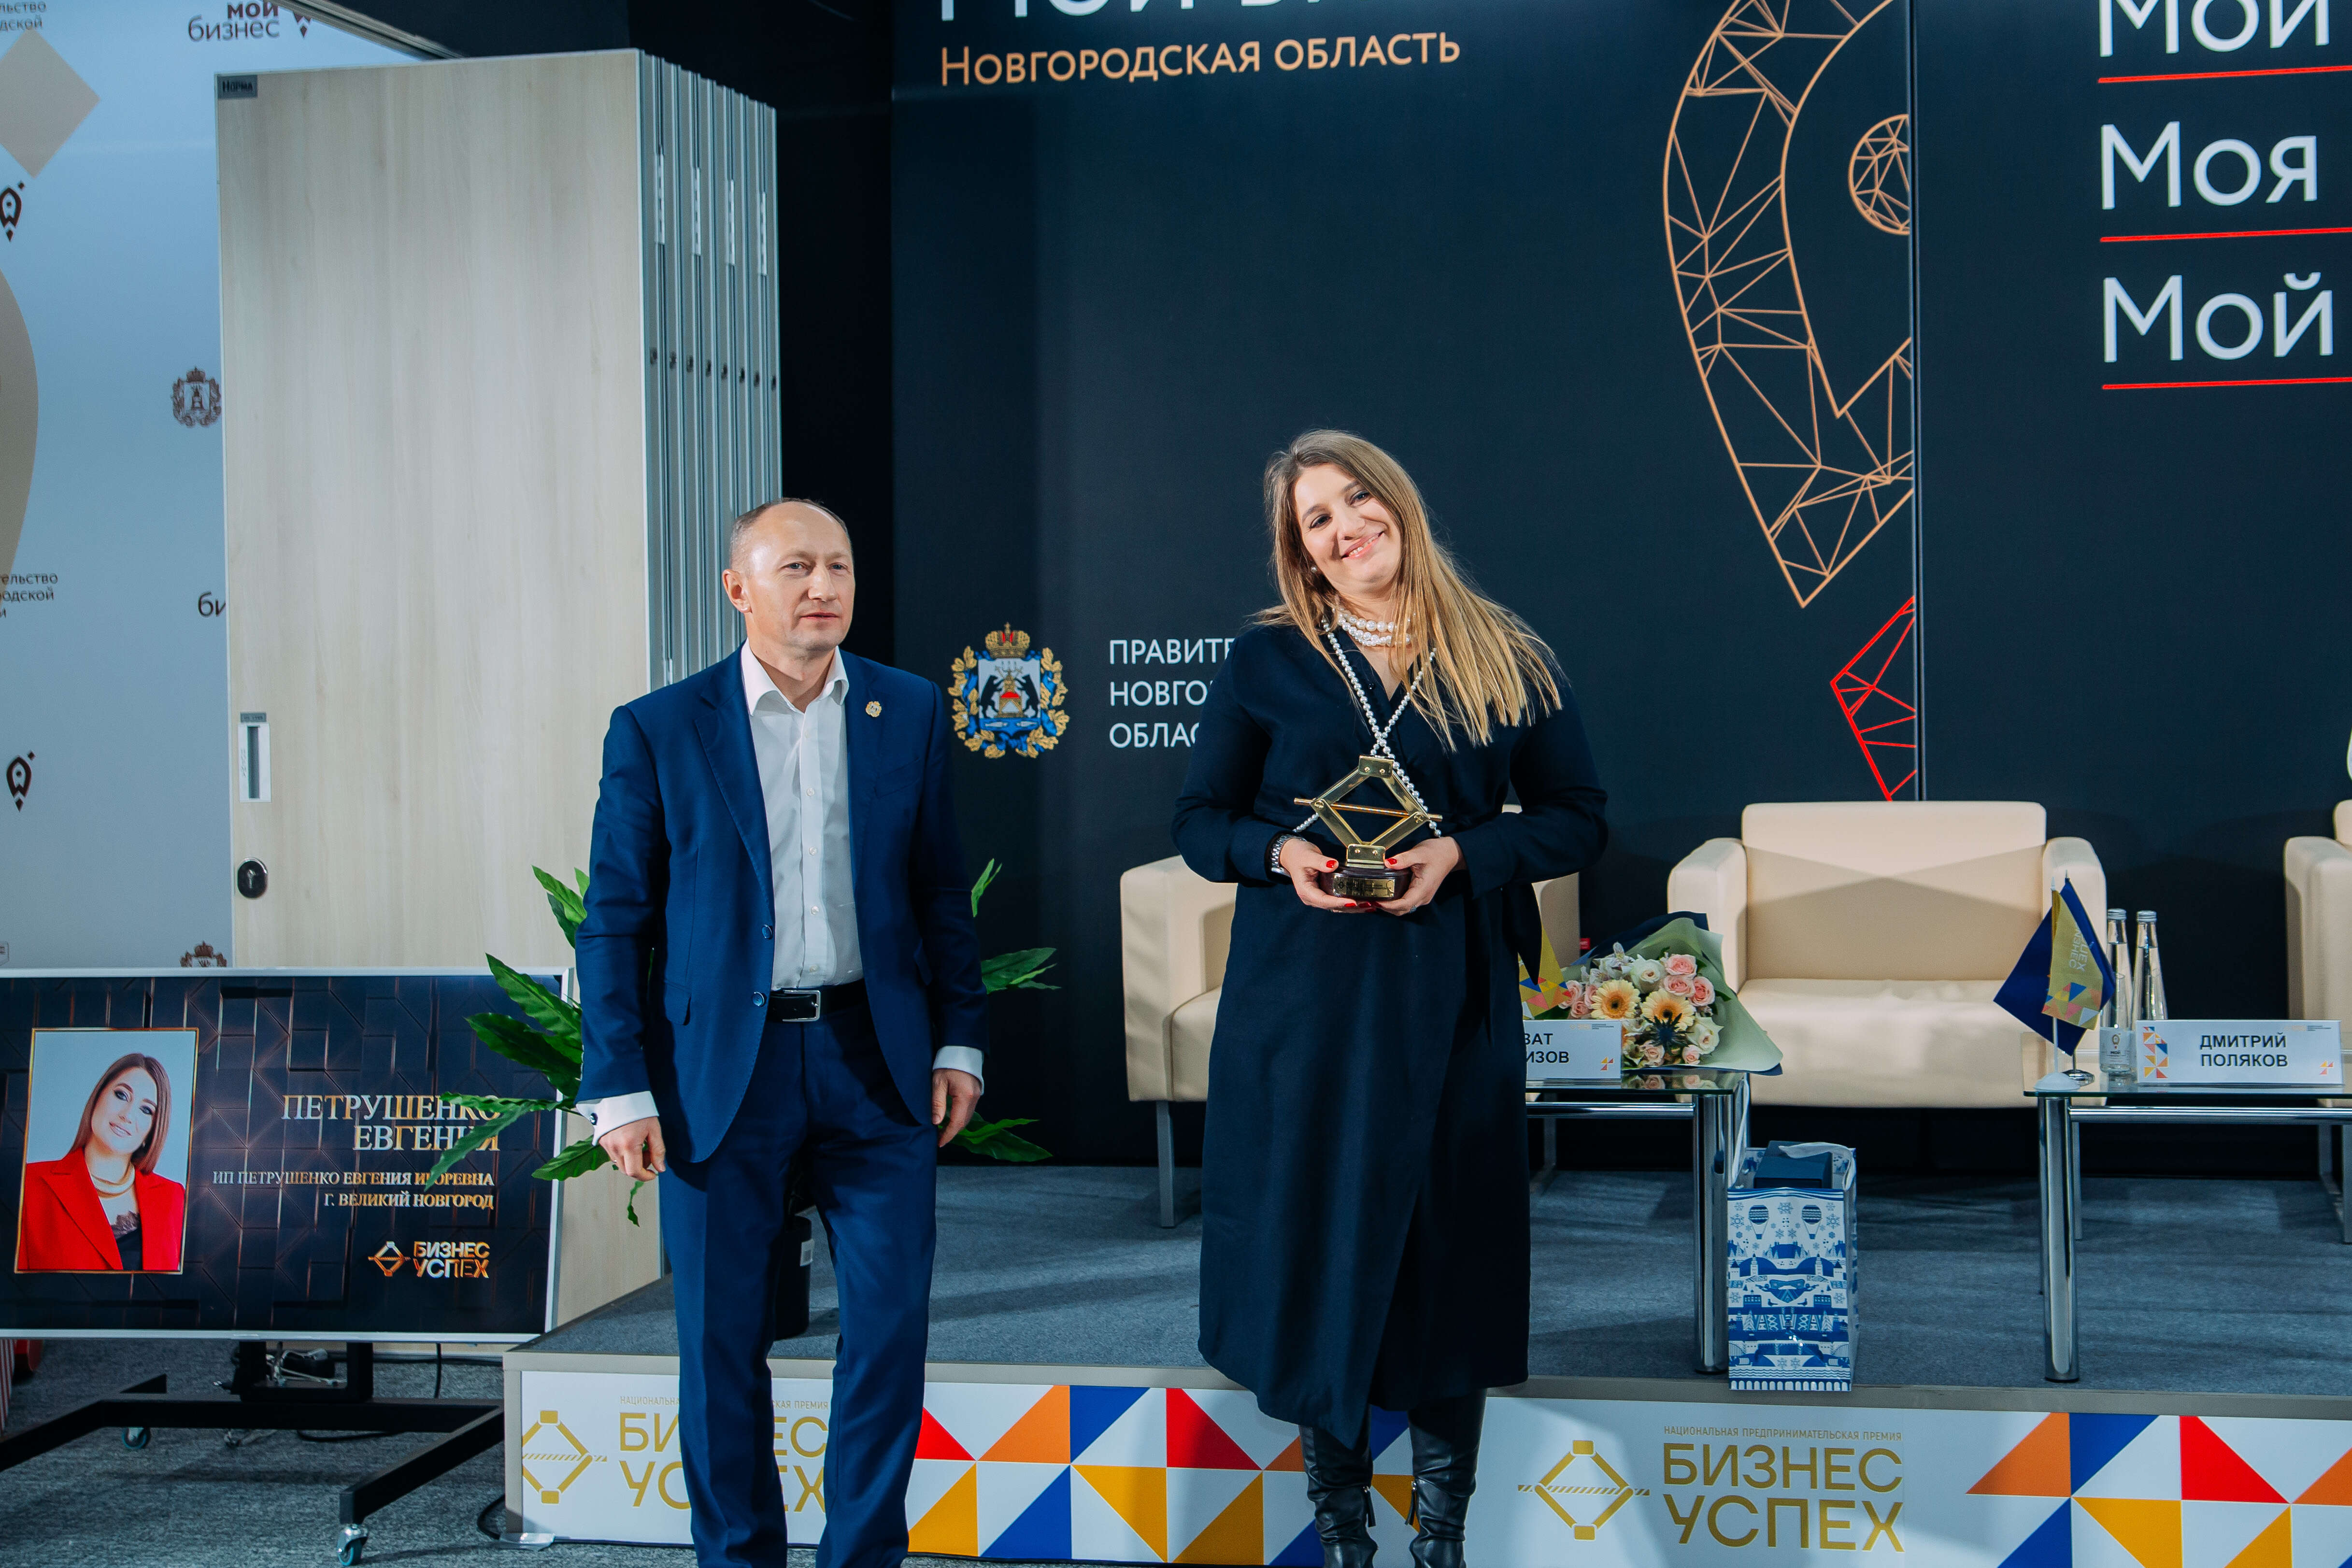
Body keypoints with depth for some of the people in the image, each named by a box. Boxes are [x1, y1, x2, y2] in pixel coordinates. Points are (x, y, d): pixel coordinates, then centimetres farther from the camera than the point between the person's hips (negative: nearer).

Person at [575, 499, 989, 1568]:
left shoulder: (909, 713, 5)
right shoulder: (658, 730, -2)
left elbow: (941, 891, 10)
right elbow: (615, 921, -1)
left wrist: (958, 1041, 5)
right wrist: (620, 1090, -6)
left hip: (876, 1060, 2)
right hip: (721, 1069, -2)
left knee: (891, 1321, 3)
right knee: (723, 1340, 6)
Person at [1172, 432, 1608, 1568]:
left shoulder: (1505, 663, 5)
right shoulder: (1265, 662, 6)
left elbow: (1578, 821, 6)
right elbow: (1200, 821, 10)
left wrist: (1462, 854, -11)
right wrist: (1280, 854, -11)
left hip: (1452, 1001, 0)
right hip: (1302, 997, 0)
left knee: (1449, 1247, 2)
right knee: (1317, 1239, 2)